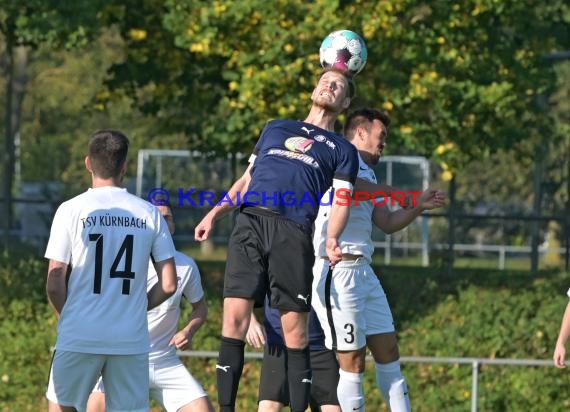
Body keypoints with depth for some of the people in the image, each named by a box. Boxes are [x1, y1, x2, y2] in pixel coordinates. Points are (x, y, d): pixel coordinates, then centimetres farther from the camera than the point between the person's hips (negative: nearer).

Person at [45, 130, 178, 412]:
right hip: (132, 340, 2)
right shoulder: (149, 214, 3)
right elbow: (168, 285, 2)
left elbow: (54, 284, -5)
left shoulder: (71, 210, -4)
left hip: (80, 337, -2)